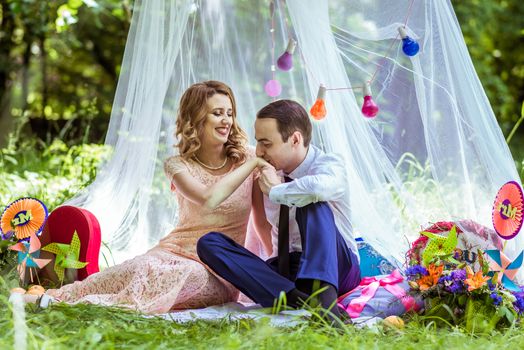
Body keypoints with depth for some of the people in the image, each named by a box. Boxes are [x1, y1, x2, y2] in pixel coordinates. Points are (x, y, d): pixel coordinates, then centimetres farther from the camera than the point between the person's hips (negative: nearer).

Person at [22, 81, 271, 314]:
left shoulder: (246, 160, 4)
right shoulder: (177, 165, 2)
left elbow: (265, 223, 9)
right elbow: (208, 200, -18)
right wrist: (253, 164, -16)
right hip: (174, 252, 1)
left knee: (191, 275, -38)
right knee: (144, 268, -37)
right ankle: (54, 297, -40)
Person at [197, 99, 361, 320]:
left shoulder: (330, 165, -11)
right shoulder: (272, 175, 9)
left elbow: (321, 186, -37)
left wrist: (275, 190, -22)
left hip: (334, 268, -6)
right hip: (284, 272, 6)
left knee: (312, 203, -31)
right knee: (209, 243, -13)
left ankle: (325, 299, -45)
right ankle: (295, 298, -34)